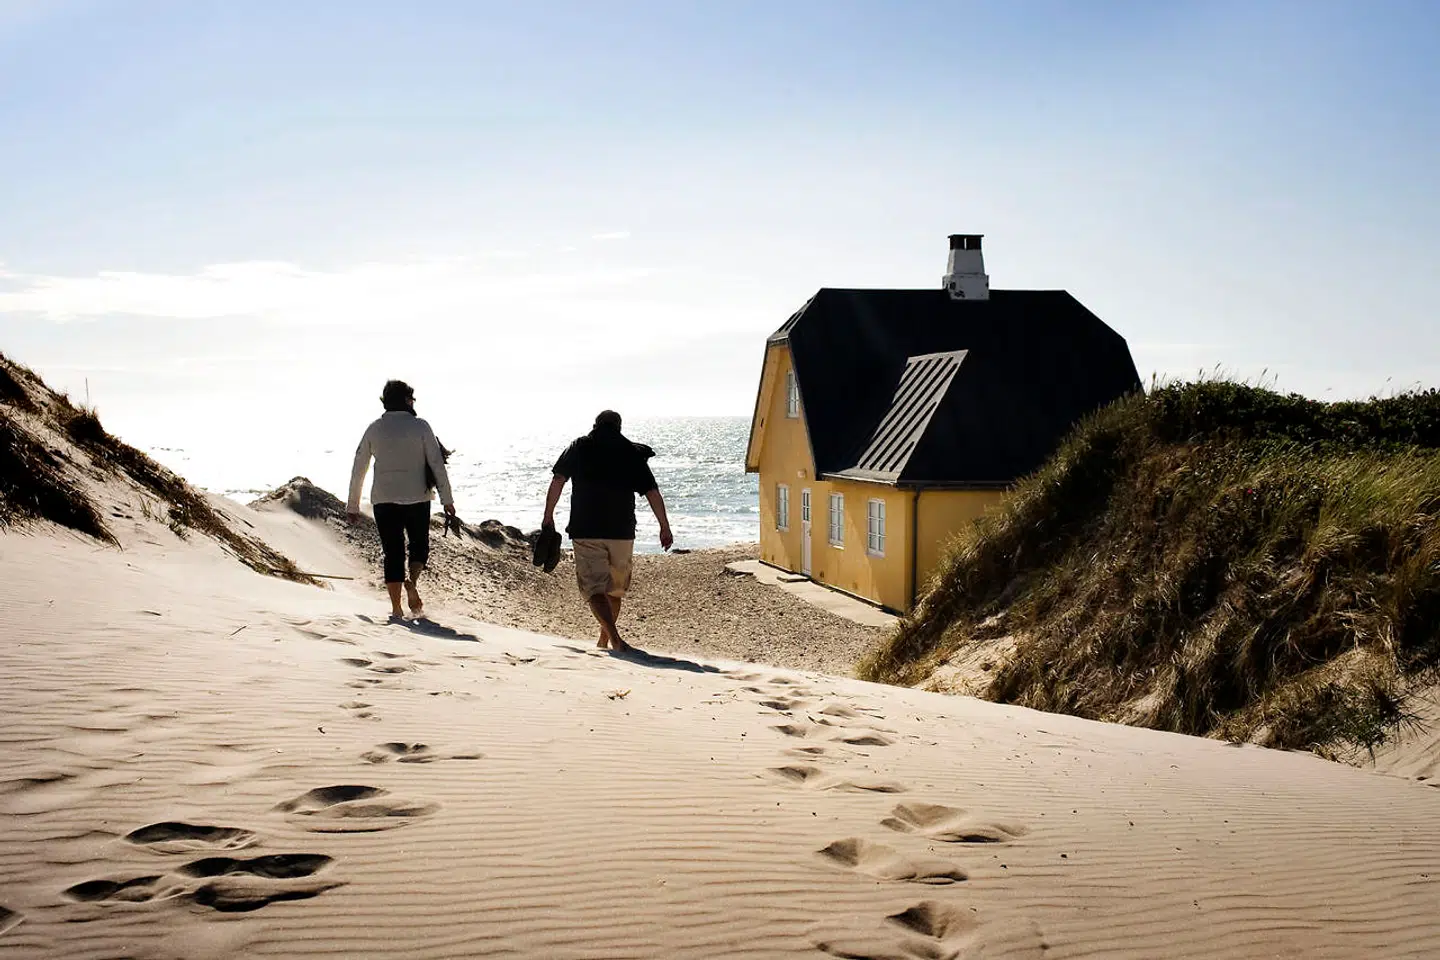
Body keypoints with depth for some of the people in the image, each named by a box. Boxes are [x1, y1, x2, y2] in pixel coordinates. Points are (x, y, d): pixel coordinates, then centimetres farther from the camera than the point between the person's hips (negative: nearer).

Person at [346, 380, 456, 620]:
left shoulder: (374, 429, 6)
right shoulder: (420, 426, -2)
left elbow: (358, 469, 8)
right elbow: (437, 464, -5)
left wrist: (353, 505, 16)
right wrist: (447, 499, -1)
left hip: (384, 500, 2)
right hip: (417, 499, -2)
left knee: (393, 552, 6)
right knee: (419, 546, 15)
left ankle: (396, 610, 3)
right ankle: (412, 582, -14)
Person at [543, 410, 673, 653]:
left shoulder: (579, 447, 6)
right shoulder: (632, 453, 7)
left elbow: (557, 480, -1)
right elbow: (652, 492, 3)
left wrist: (548, 516, 4)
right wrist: (665, 527, 8)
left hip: (585, 530, -2)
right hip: (622, 531, 2)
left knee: (594, 587, -5)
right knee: (615, 588, 18)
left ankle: (615, 639, -24)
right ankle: (604, 641, 29)